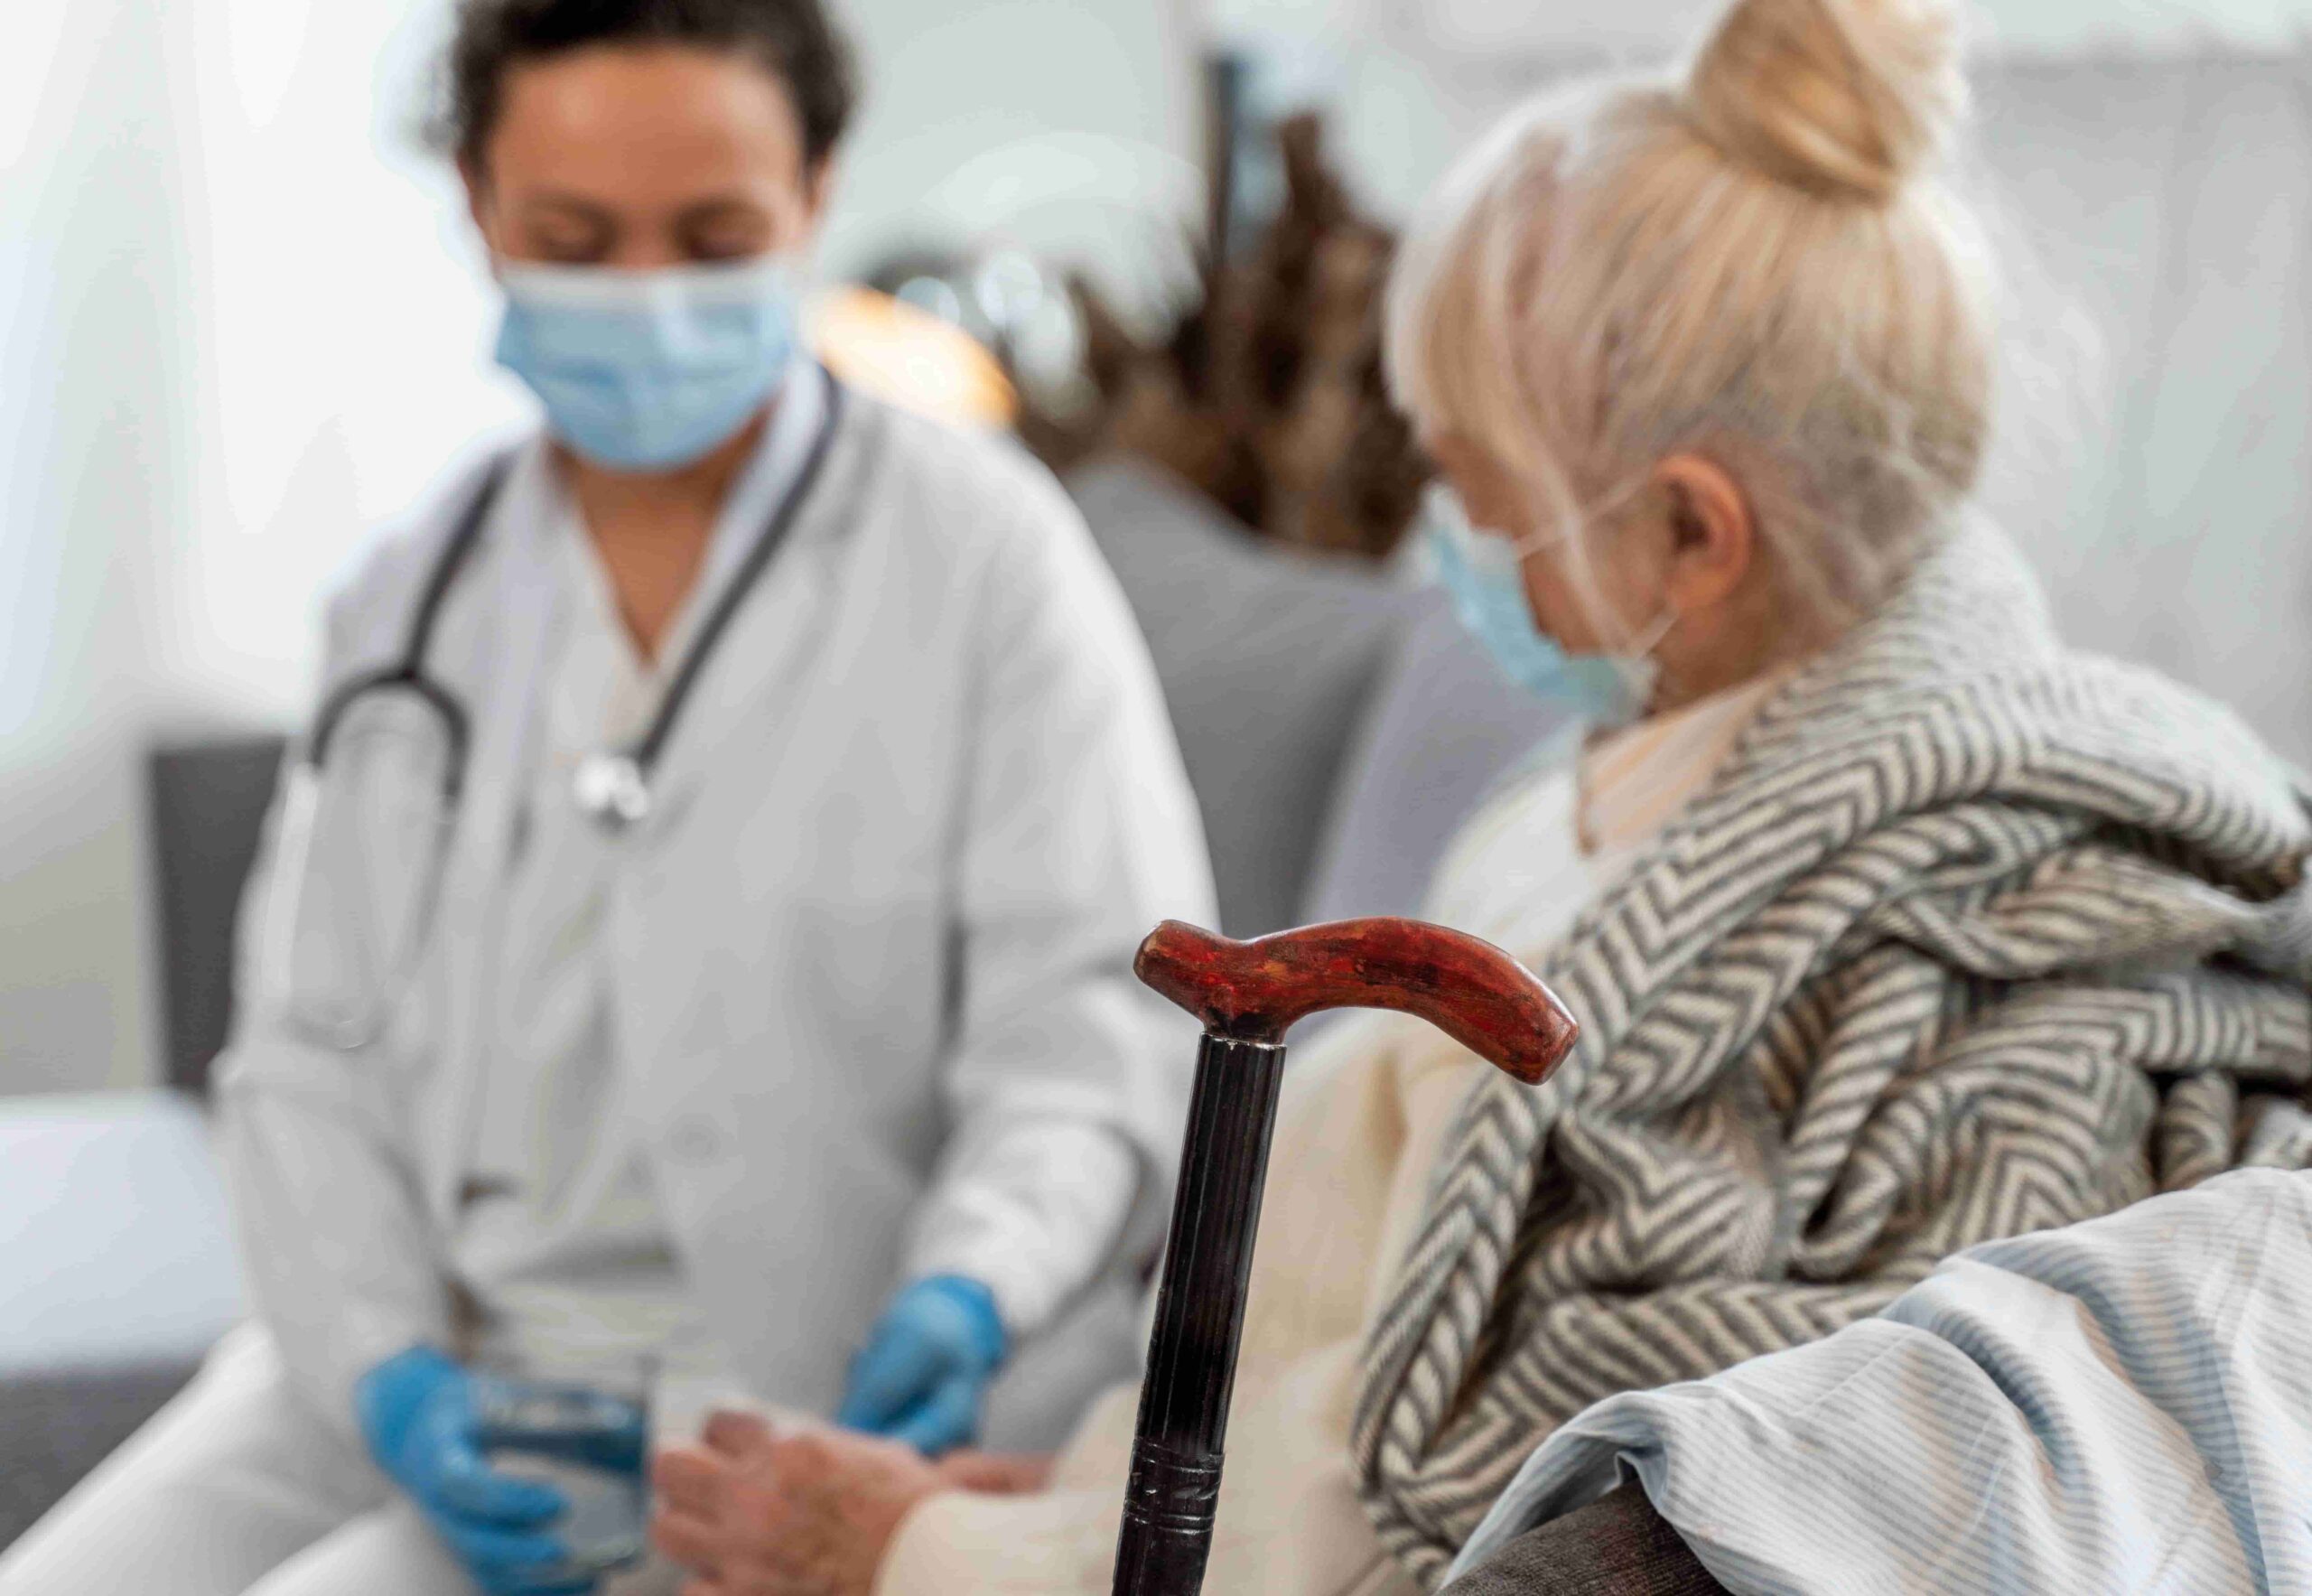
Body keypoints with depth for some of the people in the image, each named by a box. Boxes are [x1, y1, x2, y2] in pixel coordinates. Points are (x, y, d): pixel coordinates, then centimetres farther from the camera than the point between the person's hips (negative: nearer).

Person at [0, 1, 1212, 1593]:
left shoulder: (983, 553, -2)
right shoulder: (412, 596, 11)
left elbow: (1094, 1027, -6)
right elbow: (310, 1048, 9)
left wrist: (969, 1294, -25)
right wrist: (388, 1370, -9)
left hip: (791, 1409, -5)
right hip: (406, 1363, 5)